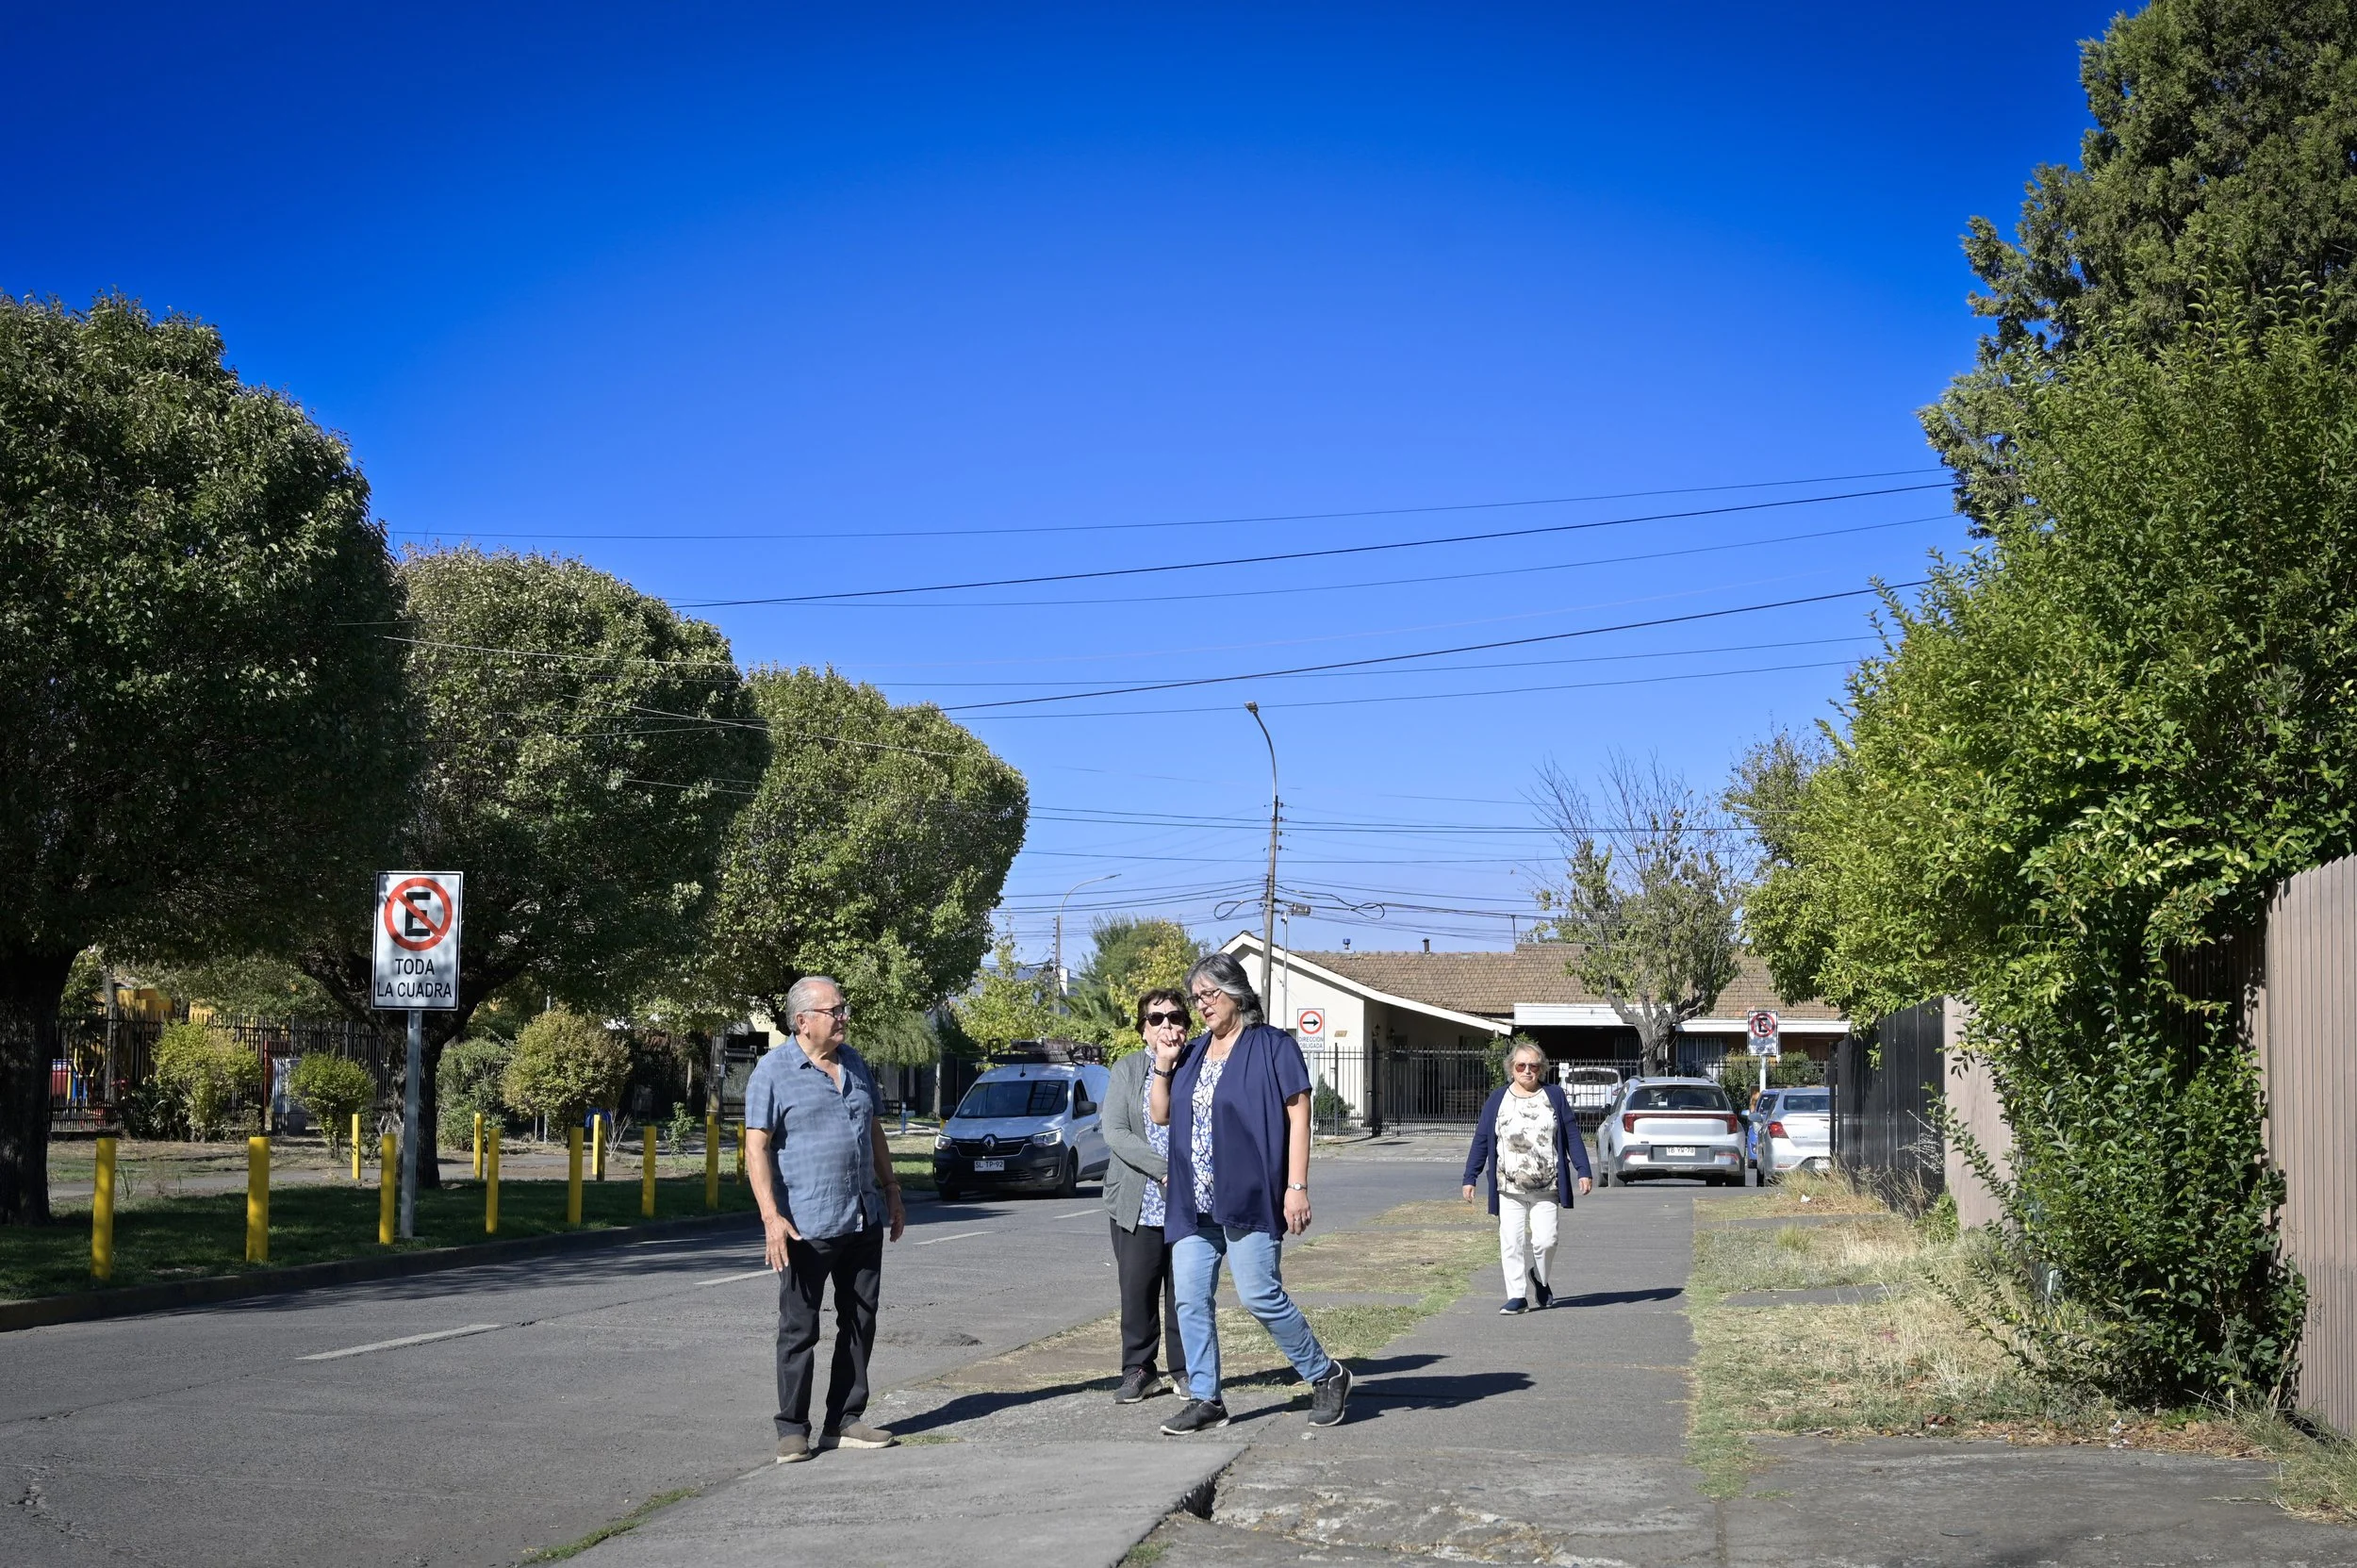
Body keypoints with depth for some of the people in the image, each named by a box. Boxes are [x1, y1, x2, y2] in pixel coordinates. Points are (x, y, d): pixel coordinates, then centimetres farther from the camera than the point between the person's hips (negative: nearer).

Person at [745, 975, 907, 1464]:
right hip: (806, 1226, -6)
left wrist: (892, 1193, 18)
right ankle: (793, 1429, 8)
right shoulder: (774, 1070, -7)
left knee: (859, 1323, 9)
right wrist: (772, 1216, -19)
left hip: (864, 1221, 6)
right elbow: (756, 1147, -11)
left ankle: (845, 1421, 19)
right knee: (799, 1329, 0)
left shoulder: (855, 1064, 12)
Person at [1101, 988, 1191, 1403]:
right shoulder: (1127, 1069, 7)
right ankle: (1138, 1371, 13)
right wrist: (1164, 1170, -14)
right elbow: (1113, 1132, -4)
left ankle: (1186, 1369, 17)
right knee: (1137, 1291, 2)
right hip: (1137, 1203, 1)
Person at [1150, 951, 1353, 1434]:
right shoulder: (1192, 1053, 15)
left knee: (1260, 1295, -8)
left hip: (1249, 1197, -7)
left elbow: (1298, 1118, -8)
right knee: (1191, 1300, 2)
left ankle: (1327, 1376, 11)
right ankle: (1205, 1400, 10)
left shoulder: (1272, 1046, -4)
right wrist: (1163, 1065, 3)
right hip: (1193, 1203, 7)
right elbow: (1160, 1113, 18)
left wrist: (1297, 1187, -14)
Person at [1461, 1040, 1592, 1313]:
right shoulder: (1498, 1098, 5)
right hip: (1509, 1188, 0)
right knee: (1511, 1243, -3)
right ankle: (1517, 1296, 5)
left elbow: (1572, 1135, 7)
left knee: (1545, 1240, -4)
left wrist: (1583, 1171, 0)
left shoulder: (1554, 1095, 6)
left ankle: (1541, 1280, 25)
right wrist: (1469, 1178, 2)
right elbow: (1481, 1139, 6)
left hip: (1546, 1187, 0)